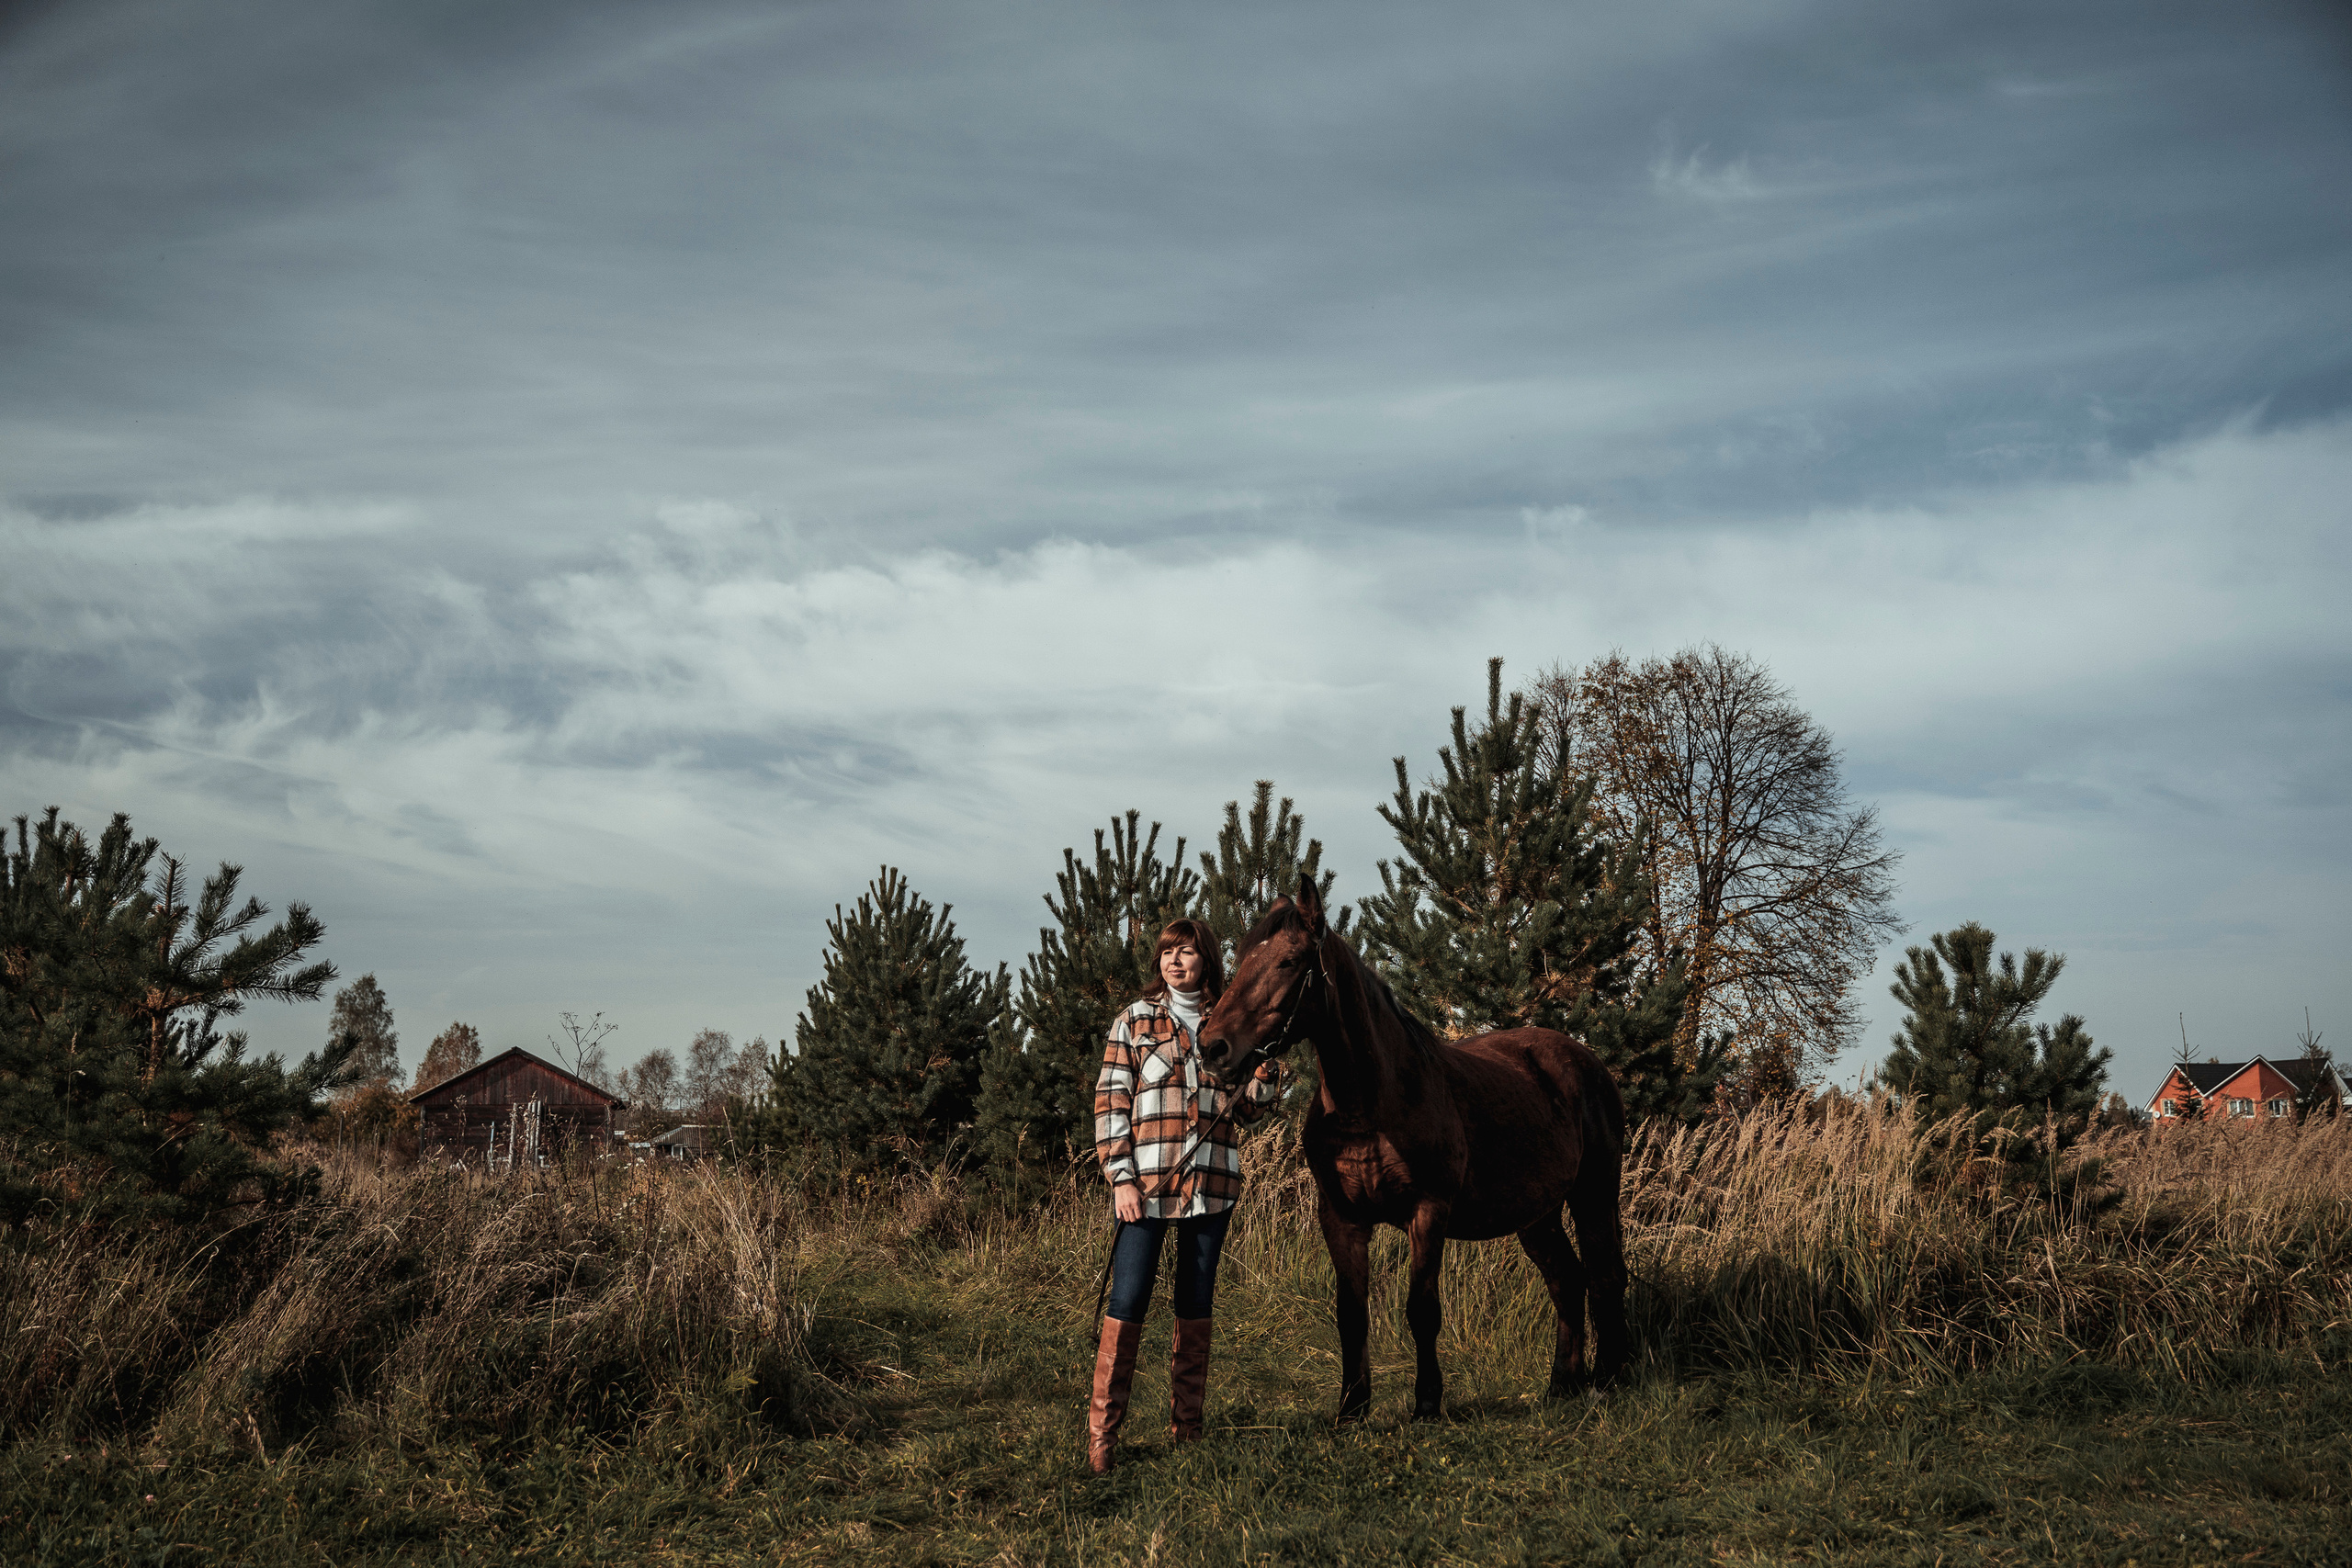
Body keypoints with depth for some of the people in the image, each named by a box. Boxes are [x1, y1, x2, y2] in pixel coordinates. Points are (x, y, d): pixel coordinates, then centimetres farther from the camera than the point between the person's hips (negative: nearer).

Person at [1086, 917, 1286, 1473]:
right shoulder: (1136, 1020, 3)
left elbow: (1249, 1108, 11)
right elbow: (1110, 1101, -2)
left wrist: (1270, 1060, -5)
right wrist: (1120, 1176, -11)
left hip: (1211, 1182, 3)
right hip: (1147, 1180, -3)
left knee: (1197, 1303, 9)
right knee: (1128, 1300, -7)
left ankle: (1186, 1424, 19)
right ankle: (1101, 1431, -1)